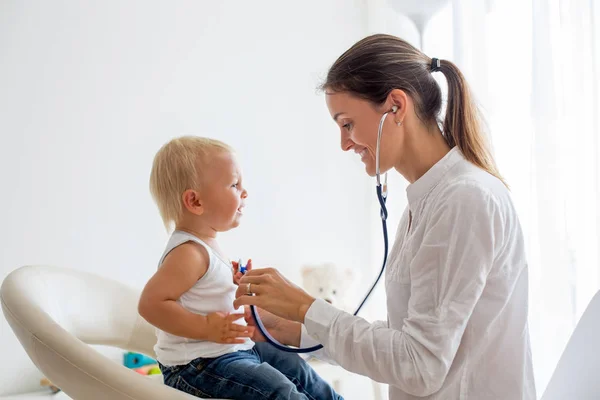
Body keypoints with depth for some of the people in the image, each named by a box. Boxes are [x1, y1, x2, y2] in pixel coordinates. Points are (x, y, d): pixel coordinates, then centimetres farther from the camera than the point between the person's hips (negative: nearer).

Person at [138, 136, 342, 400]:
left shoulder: (205, 243, 9)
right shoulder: (188, 252, -22)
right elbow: (150, 303, -28)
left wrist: (235, 285, 5)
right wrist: (207, 328, -30)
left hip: (233, 349, 11)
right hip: (198, 365, -10)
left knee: (296, 368, 17)